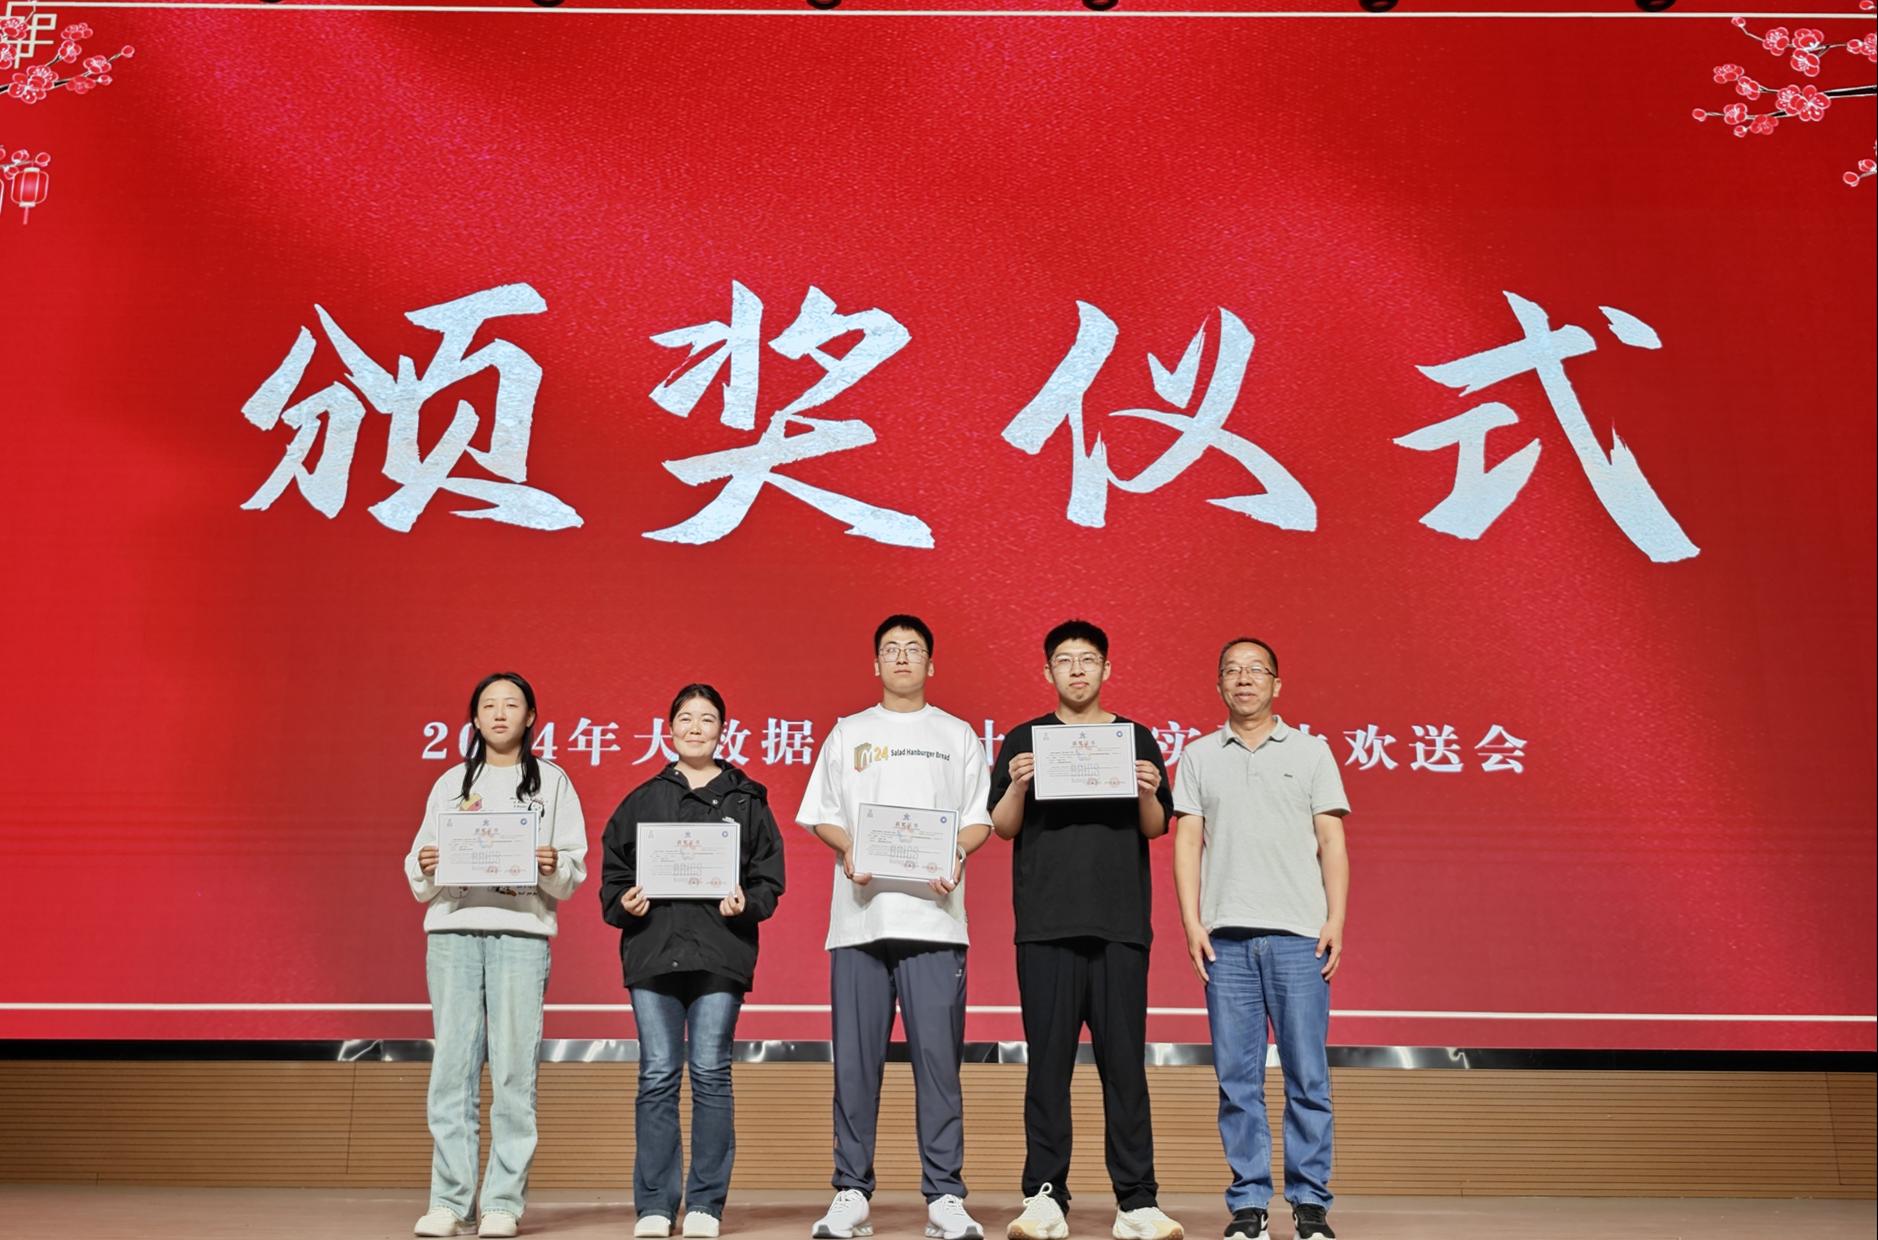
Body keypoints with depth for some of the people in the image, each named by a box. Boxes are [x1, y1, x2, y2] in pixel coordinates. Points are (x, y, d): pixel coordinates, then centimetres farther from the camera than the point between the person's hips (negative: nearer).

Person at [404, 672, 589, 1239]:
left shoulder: (553, 782, 13)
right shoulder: (451, 783, 19)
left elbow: (574, 871, 7)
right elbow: (420, 878, 15)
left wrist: (553, 865, -14)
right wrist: (424, 865, -6)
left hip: (522, 933, -2)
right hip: (452, 930, 2)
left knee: (513, 1070, -6)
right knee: (452, 1065, -2)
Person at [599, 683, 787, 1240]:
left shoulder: (746, 801, 10)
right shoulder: (642, 801, 13)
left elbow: (769, 880, 6)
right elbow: (612, 874, 13)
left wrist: (745, 903, -12)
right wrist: (624, 904, -6)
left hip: (720, 956, -1)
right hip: (652, 951, 1)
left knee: (711, 1073, -1)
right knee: (657, 1075, 1)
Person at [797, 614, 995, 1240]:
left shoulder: (957, 735, 15)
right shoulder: (847, 733, 16)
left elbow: (980, 818, 10)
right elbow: (819, 814, 12)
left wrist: (956, 853, -10)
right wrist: (849, 849, -7)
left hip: (933, 914, -1)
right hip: (860, 915, 1)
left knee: (938, 1055, -5)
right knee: (855, 1059, 1)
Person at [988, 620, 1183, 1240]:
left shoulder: (1135, 739, 13)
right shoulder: (1024, 740, 12)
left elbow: (1156, 828, 10)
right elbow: (1002, 827, 7)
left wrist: (1147, 793, -10)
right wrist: (1018, 785, -12)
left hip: (1120, 923, 0)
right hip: (1046, 924, 0)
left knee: (1124, 1061, 0)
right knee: (1048, 1060, 1)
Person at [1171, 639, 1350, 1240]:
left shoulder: (1310, 751, 10)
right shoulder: (1198, 756, 13)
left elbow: (1332, 843, 6)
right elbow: (1187, 843, 8)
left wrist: (1335, 922, -4)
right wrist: (1191, 923, -1)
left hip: (1298, 935, -1)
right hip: (1225, 936, 1)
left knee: (1307, 1076, 0)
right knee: (1236, 1078, 3)